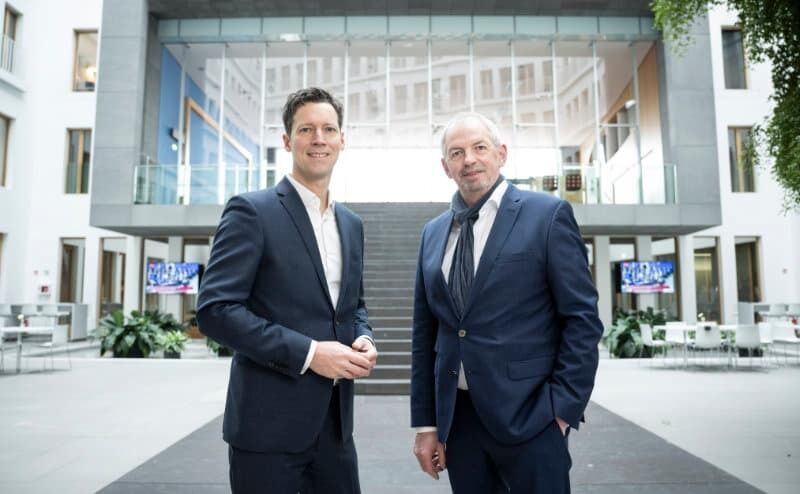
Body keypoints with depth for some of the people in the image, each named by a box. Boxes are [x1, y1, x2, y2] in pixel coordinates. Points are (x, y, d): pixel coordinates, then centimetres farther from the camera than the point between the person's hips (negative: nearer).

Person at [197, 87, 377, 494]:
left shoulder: (351, 224, 11)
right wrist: (308, 352, -20)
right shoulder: (252, 211, -9)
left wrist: (363, 339, -2)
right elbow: (214, 309, -15)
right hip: (269, 423, -5)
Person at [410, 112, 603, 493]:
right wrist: (426, 422, 7)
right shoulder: (433, 233, 9)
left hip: (528, 415, -4)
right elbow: (425, 333, 9)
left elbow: (582, 318, -6)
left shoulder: (547, 215, -4)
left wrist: (563, 408, -10)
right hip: (456, 417, 4)